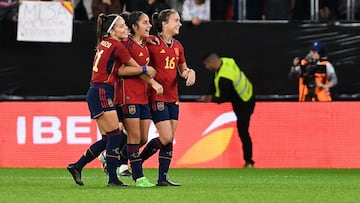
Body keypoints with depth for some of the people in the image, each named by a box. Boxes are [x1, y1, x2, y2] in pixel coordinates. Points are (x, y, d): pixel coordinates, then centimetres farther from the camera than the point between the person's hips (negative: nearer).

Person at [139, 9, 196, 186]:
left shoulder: (178, 47, 12)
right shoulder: (152, 43, -11)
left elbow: (182, 69, 23)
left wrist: (190, 72, 2)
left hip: (173, 97, 7)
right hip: (157, 97, -7)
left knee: (170, 140, 4)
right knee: (166, 138, -11)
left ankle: (162, 178, 10)